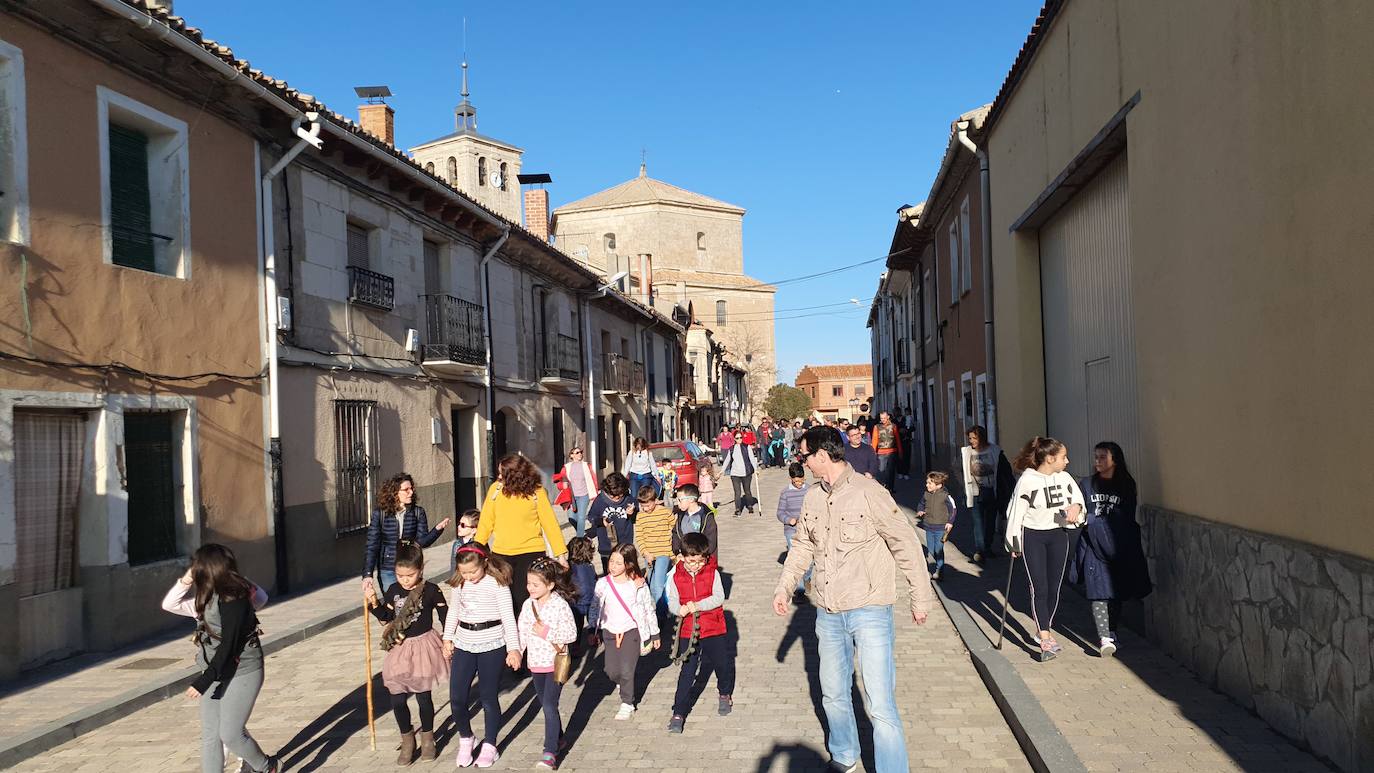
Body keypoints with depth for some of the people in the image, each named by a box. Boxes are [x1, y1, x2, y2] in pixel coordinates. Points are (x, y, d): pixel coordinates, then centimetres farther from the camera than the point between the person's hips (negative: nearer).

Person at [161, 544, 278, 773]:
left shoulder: (233, 599, -22)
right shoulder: (207, 597, 5)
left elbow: (228, 647, -23)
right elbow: (169, 604, 9)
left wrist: (203, 681, -23)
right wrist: (185, 581, -7)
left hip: (241, 674, -9)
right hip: (216, 673, 9)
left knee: (230, 734, -5)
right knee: (210, 735, 8)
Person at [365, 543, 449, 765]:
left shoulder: (431, 591, -11)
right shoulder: (393, 591, -1)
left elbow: (445, 615, -2)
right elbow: (386, 617, 7)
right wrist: (374, 604, -9)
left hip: (423, 647, -3)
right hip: (400, 650, 3)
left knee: (423, 697, 7)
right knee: (397, 699, 4)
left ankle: (427, 738, 28)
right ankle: (407, 739, 24)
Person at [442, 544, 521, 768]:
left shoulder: (497, 584, -13)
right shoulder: (459, 584, 3)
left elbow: (508, 617, -13)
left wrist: (513, 648, -16)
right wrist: (448, 638, 16)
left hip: (491, 646, -5)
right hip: (464, 646, 5)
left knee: (489, 698, 3)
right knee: (456, 698, 2)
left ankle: (489, 746, 20)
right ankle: (466, 739, 26)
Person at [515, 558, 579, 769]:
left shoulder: (560, 605, -15)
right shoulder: (528, 605, 1)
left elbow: (571, 634, -13)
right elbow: (522, 632, 6)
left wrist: (546, 633, -22)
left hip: (555, 663, -6)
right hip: (535, 663, 6)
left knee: (549, 706, -11)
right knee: (546, 704, 17)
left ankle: (550, 753, -9)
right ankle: (558, 739, 36)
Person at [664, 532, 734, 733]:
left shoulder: (712, 572, -7)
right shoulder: (676, 576, -5)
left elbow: (719, 598, -14)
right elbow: (672, 602, -4)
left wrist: (698, 605, -27)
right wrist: (680, 609, -27)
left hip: (714, 628, 0)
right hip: (688, 631, 0)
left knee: (724, 664, 13)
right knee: (687, 672, 2)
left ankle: (725, 694, 42)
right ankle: (679, 712, 8)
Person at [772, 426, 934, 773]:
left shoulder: (868, 492, -13)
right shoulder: (812, 498, 6)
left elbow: (905, 543, -8)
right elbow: (802, 546, 19)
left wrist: (921, 597, -4)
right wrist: (784, 586, 13)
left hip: (869, 611, -6)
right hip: (828, 614, 6)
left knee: (881, 706, -8)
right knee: (833, 695, 19)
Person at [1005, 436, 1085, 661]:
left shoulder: (1064, 478, -2)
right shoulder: (1027, 480, -16)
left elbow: (1078, 498, 13)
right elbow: (1016, 512, -10)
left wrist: (1076, 506, -12)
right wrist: (1013, 544, -5)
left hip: (1058, 535, 5)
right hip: (1032, 537, -5)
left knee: (1054, 588, 8)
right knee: (1039, 588, -7)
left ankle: (1044, 630, 24)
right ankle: (1046, 640, -7)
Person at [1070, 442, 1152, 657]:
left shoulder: (1126, 485, 2)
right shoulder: (1087, 484, 5)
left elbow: (1126, 519, -4)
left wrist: (1093, 520, -12)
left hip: (1119, 547, 0)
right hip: (1094, 545, 0)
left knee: (1117, 592, 8)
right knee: (1098, 592, -10)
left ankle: (1111, 634, 24)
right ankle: (1104, 639, -15)